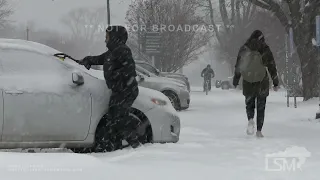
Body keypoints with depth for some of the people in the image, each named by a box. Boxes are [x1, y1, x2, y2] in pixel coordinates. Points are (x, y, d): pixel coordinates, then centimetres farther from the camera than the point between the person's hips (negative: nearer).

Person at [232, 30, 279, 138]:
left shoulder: (244, 49, 3)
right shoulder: (265, 50, -2)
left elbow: (238, 67, 7)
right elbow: (272, 67, 0)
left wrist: (235, 81, 17)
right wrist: (276, 83, 7)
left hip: (248, 82, 1)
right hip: (262, 82, -1)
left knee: (249, 103, 15)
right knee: (261, 106, 8)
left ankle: (250, 119, -15)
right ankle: (259, 130, 4)